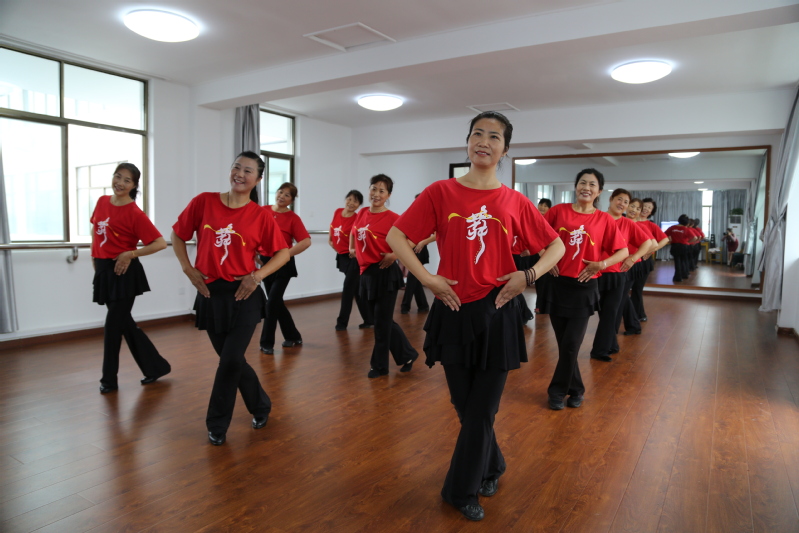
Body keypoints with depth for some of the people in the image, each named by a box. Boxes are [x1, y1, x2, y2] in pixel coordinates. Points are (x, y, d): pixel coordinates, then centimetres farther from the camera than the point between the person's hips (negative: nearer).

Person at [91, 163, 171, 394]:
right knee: (124, 323, 12)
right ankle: (155, 366, 24)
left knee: (113, 324, 0)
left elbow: (161, 243, -17)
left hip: (123, 272, -7)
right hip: (104, 270, 7)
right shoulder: (102, 202, 6)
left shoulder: (135, 213, -13)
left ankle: (109, 379, 18)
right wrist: (94, 256, 15)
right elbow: (95, 228, 23)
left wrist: (130, 254, -19)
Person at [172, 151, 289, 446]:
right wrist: (188, 269, -1)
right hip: (210, 293, 3)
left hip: (243, 295, -2)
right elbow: (178, 235, 9)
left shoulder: (260, 215, -6)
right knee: (231, 360, 12)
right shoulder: (204, 202, -1)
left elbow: (283, 252, 1)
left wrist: (258, 275, -11)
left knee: (231, 360, -4)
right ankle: (261, 406, 36)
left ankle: (217, 424, 19)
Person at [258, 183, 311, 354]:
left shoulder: (293, 218, -10)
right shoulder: (263, 211, 1)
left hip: (283, 264, -5)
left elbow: (306, 241, -19)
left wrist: (286, 253, -20)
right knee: (277, 302, 12)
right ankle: (293, 336, 28)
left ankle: (267, 343, 6)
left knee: (272, 302, -8)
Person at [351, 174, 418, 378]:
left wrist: (395, 254, -19)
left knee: (382, 322, 4)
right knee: (382, 320, 16)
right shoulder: (361, 214, 7)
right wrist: (352, 248, 16)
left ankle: (379, 365, 20)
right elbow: (354, 232, 27)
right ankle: (407, 354, 32)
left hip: (385, 273, -7)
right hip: (366, 273, 7)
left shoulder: (392, 218, -13)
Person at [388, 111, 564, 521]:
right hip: (453, 311, 1)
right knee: (464, 405, 13)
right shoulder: (440, 192, -1)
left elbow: (556, 245, 9)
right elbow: (395, 236, -2)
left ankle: (463, 489, 28)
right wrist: (428, 278, -12)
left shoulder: (515, 202, 1)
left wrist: (529, 275, -8)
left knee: (482, 410, 7)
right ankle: (490, 469, 41)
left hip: (497, 312, 0)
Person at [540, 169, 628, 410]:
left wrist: (602, 264, -13)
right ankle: (575, 389, 26)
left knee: (571, 344, -2)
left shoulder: (604, 219, -1)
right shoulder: (558, 211, 1)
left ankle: (558, 391, 17)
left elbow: (623, 251, 3)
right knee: (563, 343, 8)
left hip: (584, 288, -1)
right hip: (557, 284, 1)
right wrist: (545, 258, -4)